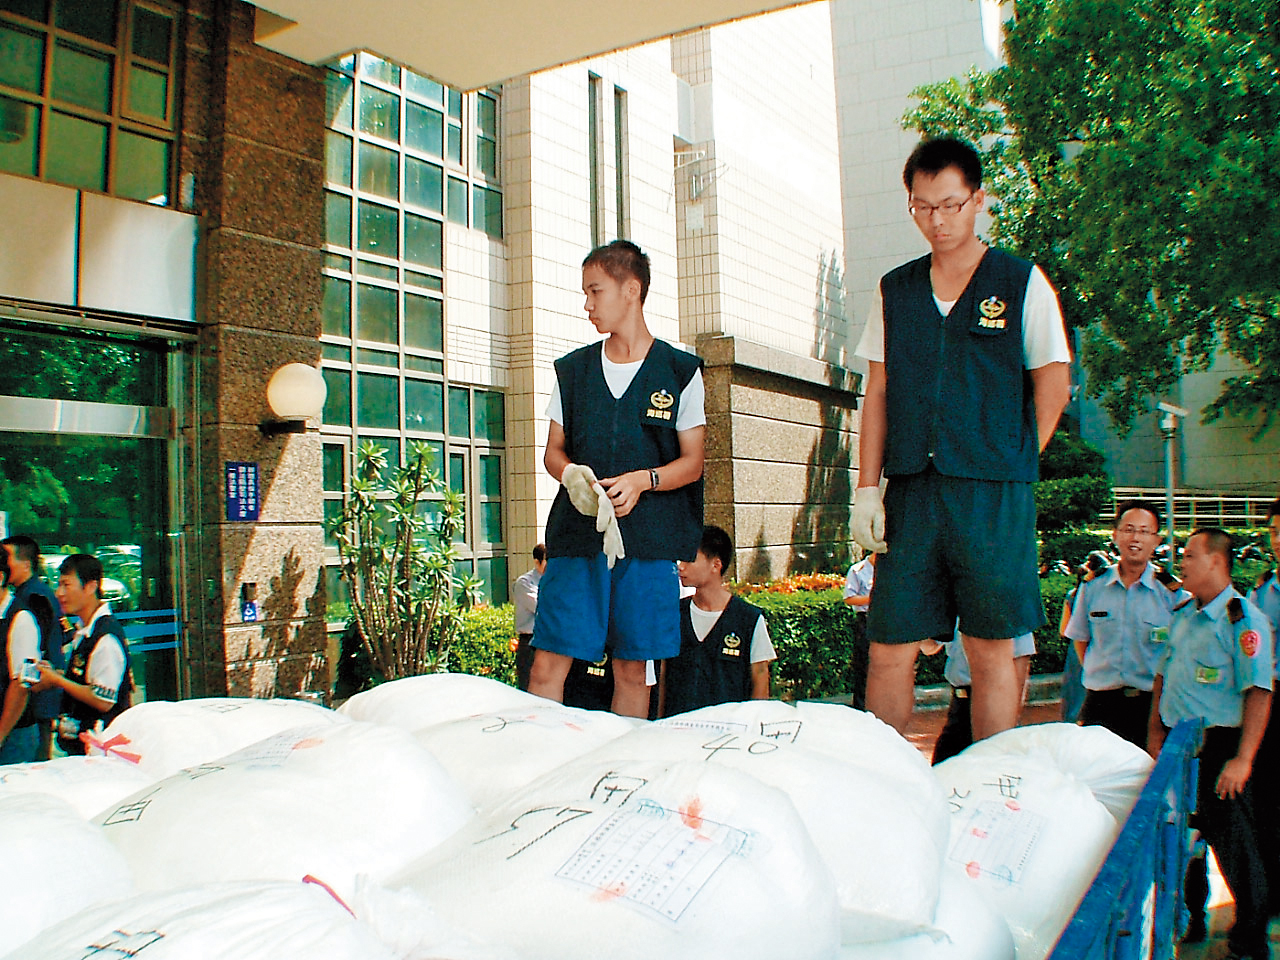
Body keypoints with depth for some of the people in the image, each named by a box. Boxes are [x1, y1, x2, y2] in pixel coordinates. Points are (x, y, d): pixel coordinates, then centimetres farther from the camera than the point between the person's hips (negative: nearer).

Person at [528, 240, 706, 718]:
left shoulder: (680, 372, 5)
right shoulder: (572, 369, 13)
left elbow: (692, 462, 5)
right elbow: (553, 451, 15)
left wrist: (642, 480, -14)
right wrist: (571, 474, -9)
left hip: (647, 539, -1)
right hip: (576, 534, 2)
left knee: (632, 669, 5)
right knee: (548, 663, -4)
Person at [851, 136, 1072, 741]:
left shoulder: (1022, 283, 4)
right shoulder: (894, 291, 13)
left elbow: (1053, 386, 6)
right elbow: (877, 396, 11)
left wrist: (1010, 466, 3)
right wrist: (867, 488, 4)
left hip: (993, 495, -2)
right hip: (911, 492, 3)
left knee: (991, 651, 3)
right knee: (889, 652, 2)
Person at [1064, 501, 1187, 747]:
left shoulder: (1172, 591, -1)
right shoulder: (1093, 586, 6)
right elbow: (1080, 638, 18)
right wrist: (1098, 674, 10)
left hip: (1152, 706, -2)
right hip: (1100, 705, 2)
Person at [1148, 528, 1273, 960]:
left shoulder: (1243, 619, -12)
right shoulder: (1181, 614, 11)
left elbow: (1258, 692, -17)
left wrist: (1242, 759, -22)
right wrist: (1155, 731, 13)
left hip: (1218, 746, -7)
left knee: (1232, 841, 0)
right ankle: (1189, 918, 32)